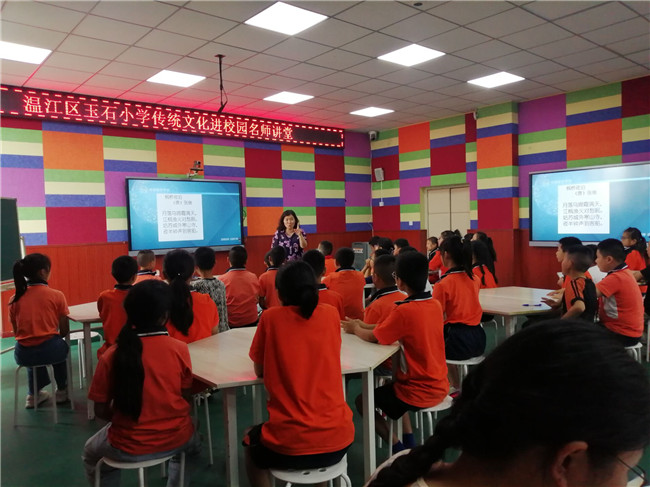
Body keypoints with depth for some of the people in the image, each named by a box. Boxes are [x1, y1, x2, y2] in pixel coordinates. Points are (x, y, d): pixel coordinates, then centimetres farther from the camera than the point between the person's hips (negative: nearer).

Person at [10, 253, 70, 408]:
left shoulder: (14, 299, 2)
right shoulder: (56, 295, -7)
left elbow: (16, 332, 10)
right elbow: (64, 331, -2)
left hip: (22, 355, 3)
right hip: (50, 350, -3)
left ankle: (33, 395, 44)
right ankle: (62, 391, 44)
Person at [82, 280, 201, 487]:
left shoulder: (111, 356, -14)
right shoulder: (180, 349, -14)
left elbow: (100, 410, -5)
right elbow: (186, 399, -3)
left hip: (128, 447, 0)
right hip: (175, 439, 1)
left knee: (91, 453, 34)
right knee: (192, 445, 38)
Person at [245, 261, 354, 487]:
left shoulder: (270, 317, -7)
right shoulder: (331, 314, 0)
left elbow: (259, 370, 6)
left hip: (289, 444, -3)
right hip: (337, 438, 3)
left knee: (251, 441, 31)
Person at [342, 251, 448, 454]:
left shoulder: (404, 310, -25)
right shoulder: (435, 304, -1)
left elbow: (373, 338, -13)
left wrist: (355, 329, 6)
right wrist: (364, 325, 10)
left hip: (419, 393, -8)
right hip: (439, 386, 8)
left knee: (362, 400, 13)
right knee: (388, 388, 33)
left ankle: (399, 449, 11)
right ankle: (409, 441, 28)